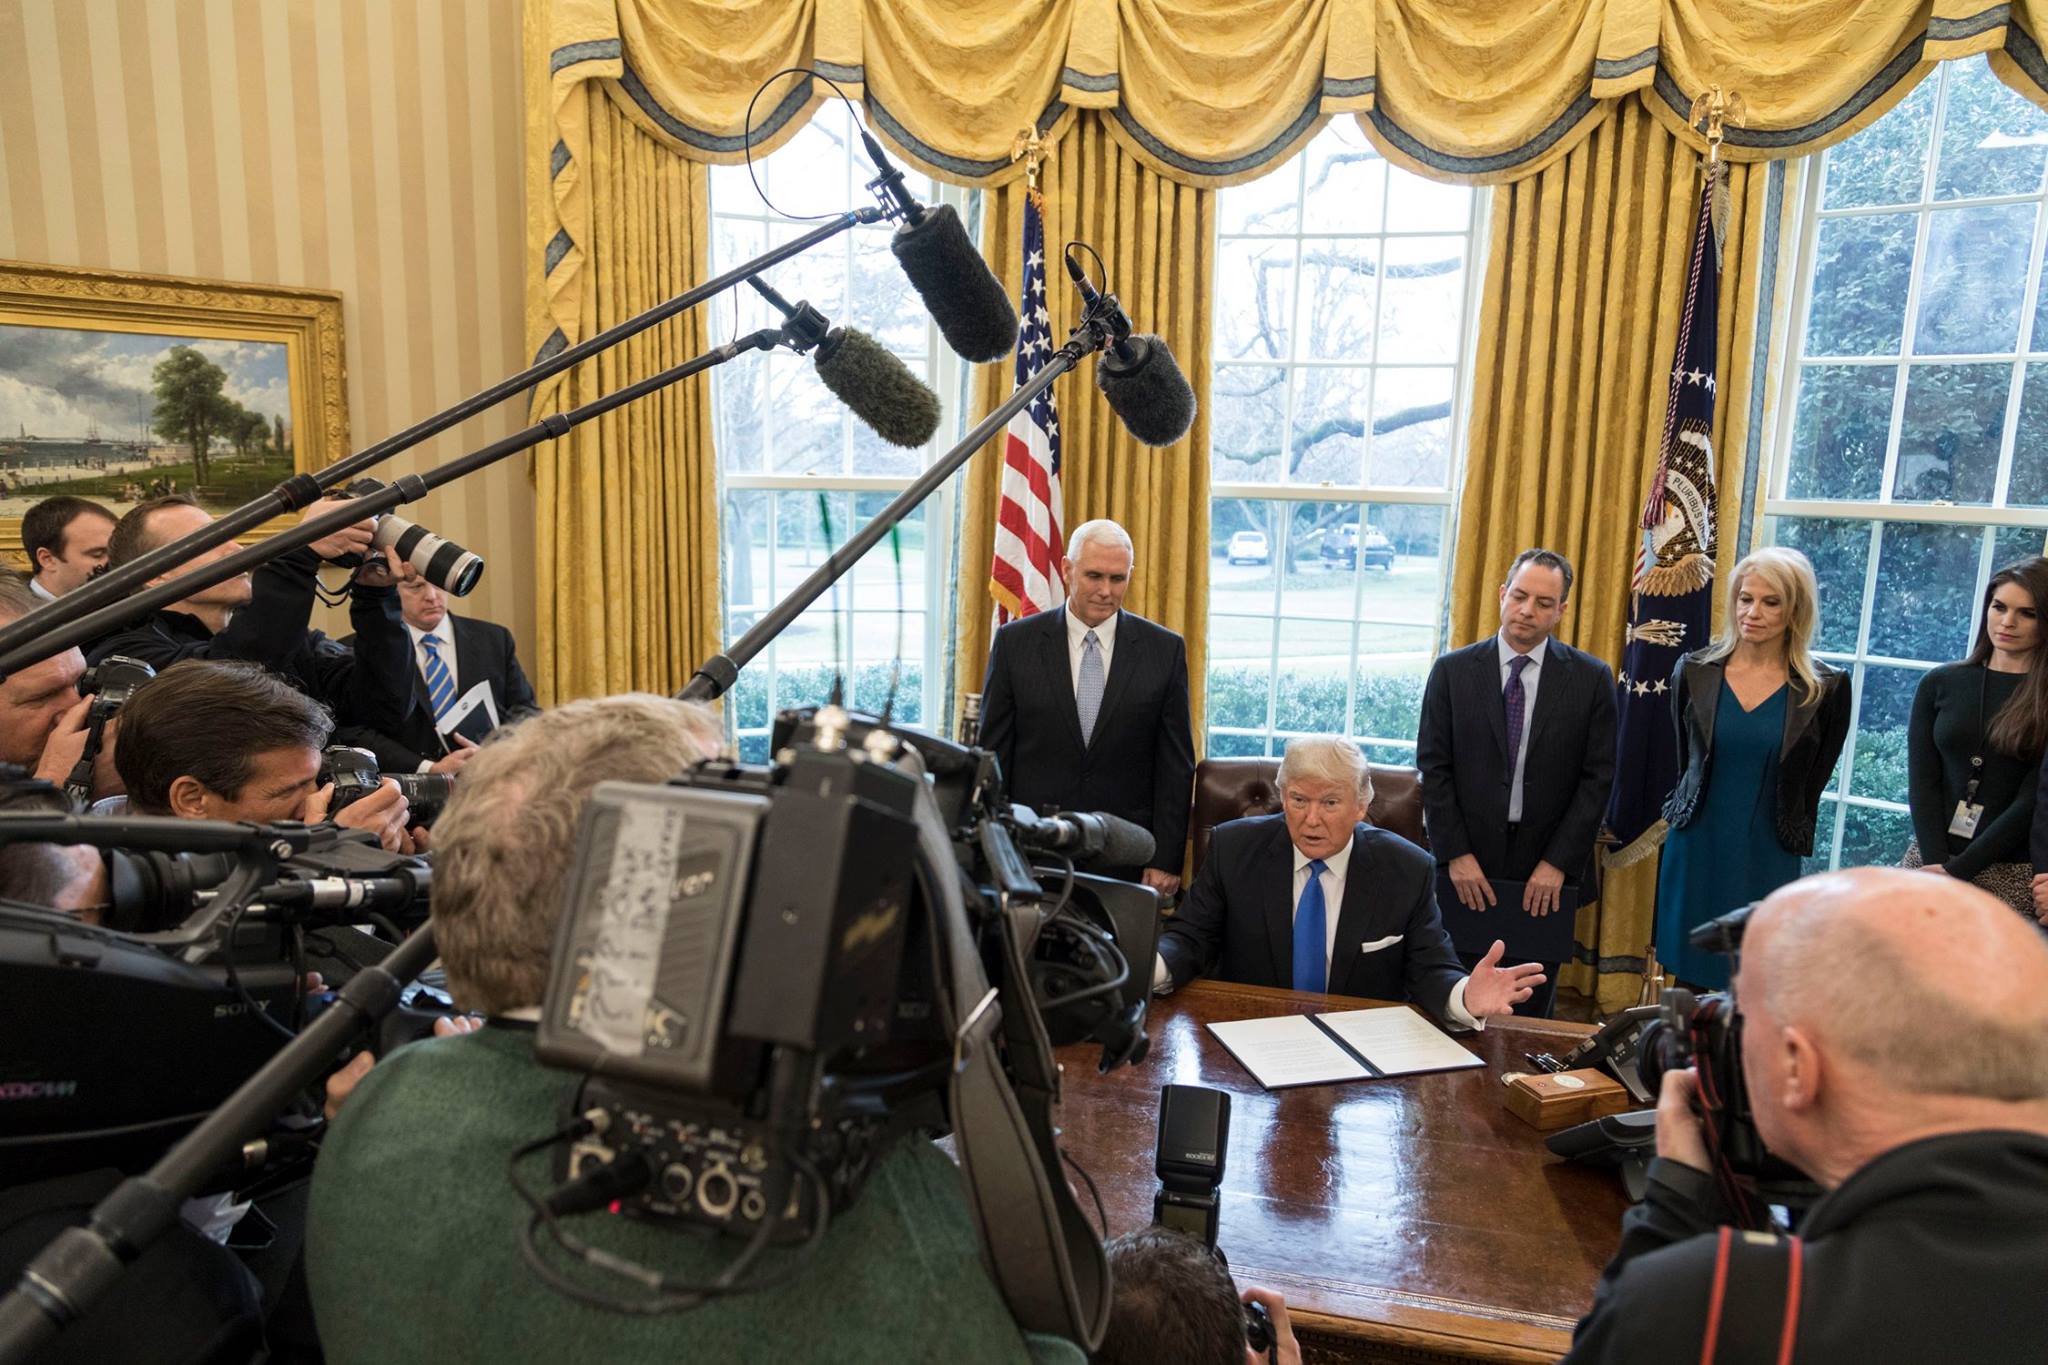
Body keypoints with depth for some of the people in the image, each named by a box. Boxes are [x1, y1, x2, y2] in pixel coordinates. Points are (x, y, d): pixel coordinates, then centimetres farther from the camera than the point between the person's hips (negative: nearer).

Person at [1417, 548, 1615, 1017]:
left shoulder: (1591, 679, 1)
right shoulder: (1452, 671, 2)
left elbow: (1598, 778, -1)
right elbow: (1433, 767, 0)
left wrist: (1558, 862, -7)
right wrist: (1456, 853, -8)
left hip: (1547, 871, 0)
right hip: (1467, 864, 0)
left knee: (1531, 1009, 9)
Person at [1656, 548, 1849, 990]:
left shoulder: (1826, 688, -4)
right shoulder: (1694, 671, 0)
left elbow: (1809, 786, 6)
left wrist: (1784, 833, 10)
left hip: (1768, 863, -1)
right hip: (1696, 854, 2)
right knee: (1689, 982, 8)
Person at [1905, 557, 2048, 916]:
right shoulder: (1940, 683, 5)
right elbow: (1921, 782, -1)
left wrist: (1957, 869, -13)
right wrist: (1937, 862, -12)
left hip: (2011, 872, -2)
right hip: (1930, 859, 2)